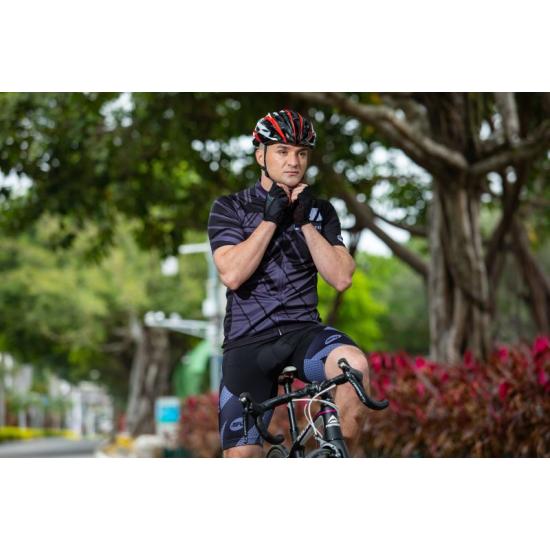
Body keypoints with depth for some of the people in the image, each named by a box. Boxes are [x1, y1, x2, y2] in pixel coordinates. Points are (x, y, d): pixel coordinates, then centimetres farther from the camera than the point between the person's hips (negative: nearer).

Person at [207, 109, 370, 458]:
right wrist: (271, 218, -13)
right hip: (248, 342, -1)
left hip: (304, 331, 1)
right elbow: (231, 275, -13)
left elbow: (342, 278, -3)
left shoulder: (321, 211, 10)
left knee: (355, 363, -33)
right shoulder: (230, 208, 2)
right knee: (242, 457, -10)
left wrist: (306, 222, -10)